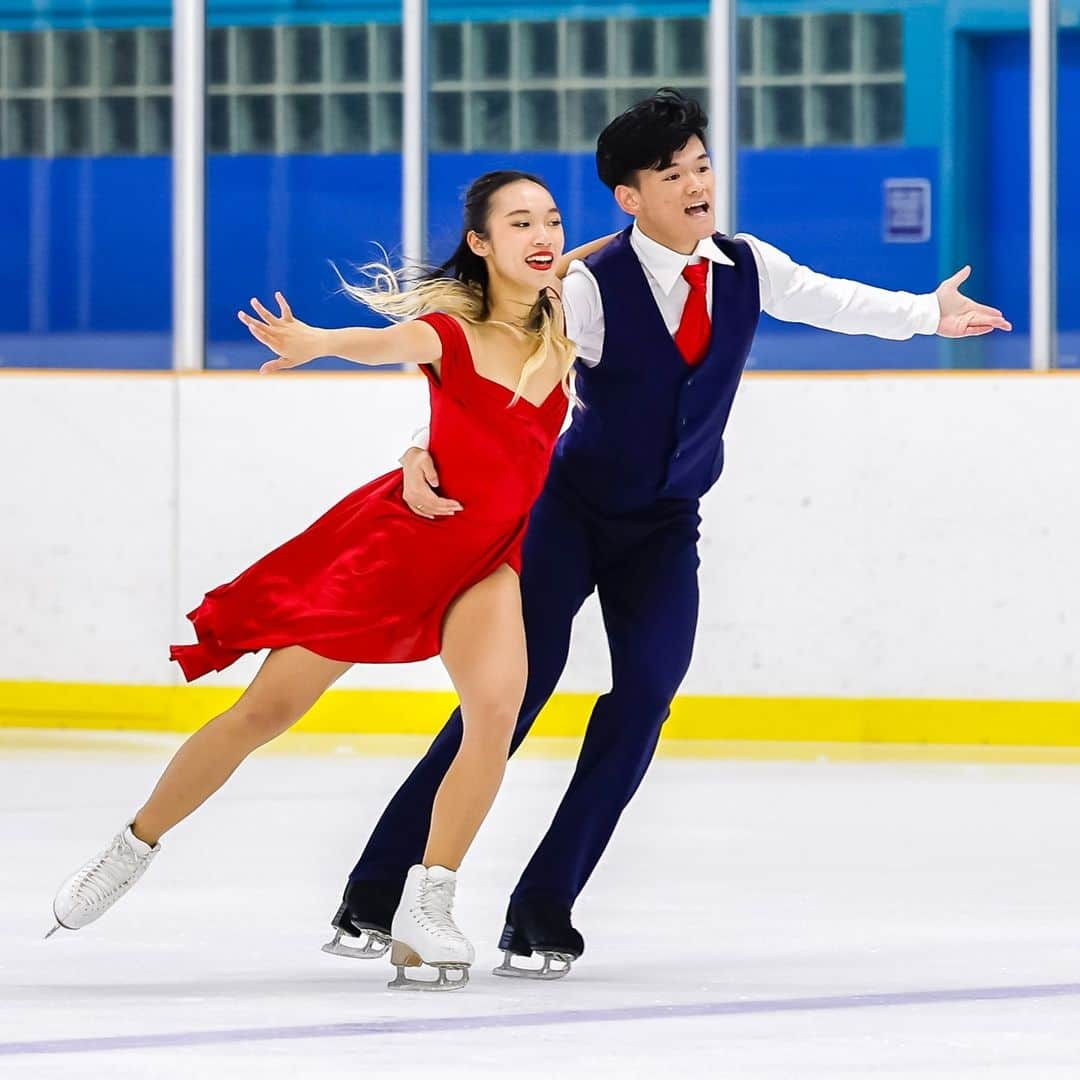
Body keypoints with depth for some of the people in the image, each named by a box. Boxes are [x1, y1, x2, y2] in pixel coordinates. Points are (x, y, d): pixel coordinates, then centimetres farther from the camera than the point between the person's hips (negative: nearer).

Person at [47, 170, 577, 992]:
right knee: (267, 710, -1)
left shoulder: (565, 323, 0)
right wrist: (315, 344, -59)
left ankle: (426, 904, -19)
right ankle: (133, 848, 18)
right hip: (399, 528, -3)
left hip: (489, 556, 3)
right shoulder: (450, 331, -15)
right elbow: (381, 342, -38)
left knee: (498, 706, -26)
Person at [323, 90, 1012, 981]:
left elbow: (829, 301, 17)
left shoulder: (748, 269, -4)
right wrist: (423, 451, -43)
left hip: (665, 530, 4)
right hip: (571, 512, -4)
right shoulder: (593, 289, -21)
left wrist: (928, 314, 31)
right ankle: (375, 894, -5)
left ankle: (544, 911, -7)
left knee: (644, 698, -13)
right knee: (511, 695, -13)